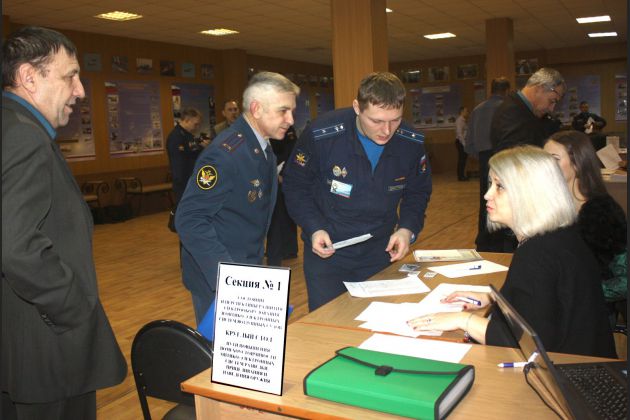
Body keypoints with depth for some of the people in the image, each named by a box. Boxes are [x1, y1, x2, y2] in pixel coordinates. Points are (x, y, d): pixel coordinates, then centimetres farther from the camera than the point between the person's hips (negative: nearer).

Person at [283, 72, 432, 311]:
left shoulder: (412, 143, -12)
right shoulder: (320, 135, -21)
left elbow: (417, 192, 5)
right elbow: (295, 186, -7)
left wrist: (408, 228, -12)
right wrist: (314, 228, -18)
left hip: (380, 253, 3)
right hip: (327, 250, -2)